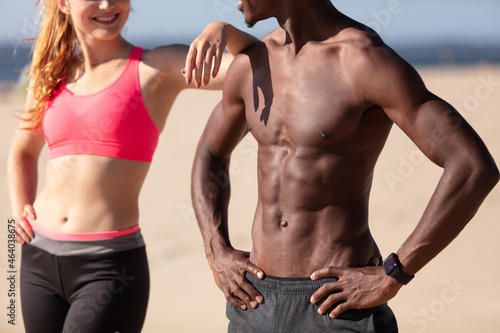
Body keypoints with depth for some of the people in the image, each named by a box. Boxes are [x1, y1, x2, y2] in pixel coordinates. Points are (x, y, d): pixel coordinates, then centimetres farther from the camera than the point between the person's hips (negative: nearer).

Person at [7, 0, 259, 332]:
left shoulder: (158, 68, -3)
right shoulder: (50, 77, 10)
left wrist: (221, 30, -31)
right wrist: (21, 215, 13)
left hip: (112, 267, -5)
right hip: (40, 261, 5)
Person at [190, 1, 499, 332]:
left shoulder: (368, 60, -16)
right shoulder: (252, 65, 7)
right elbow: (210, 157, 25)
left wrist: (391, 278, -19)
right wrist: (218, 254, 8)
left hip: (343, 304, -6)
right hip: (257, 300, 7)